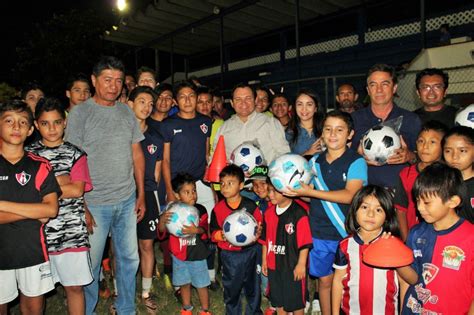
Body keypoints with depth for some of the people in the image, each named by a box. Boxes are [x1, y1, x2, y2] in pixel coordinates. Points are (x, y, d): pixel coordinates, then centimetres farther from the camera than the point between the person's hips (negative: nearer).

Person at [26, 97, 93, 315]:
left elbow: (77, 190, -8)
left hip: (72, 231, -1)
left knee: (74, 286, 9)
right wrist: (61, 180, -12)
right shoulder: (29, 154, 6)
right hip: (39, 230, 1)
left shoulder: (75, 154, 3)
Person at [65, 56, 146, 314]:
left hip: (127, 200, 5)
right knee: (90, 263, 7)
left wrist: (141, 194, 10)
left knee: (129, 259, 14)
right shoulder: (80, 113, -5)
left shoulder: (127, 112, 8)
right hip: (95, 203, -4)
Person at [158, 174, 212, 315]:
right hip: (179, 255, 2)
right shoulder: (173, 210, -9)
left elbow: (204, 229, -20)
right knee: (184, 283, 20)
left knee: (201, 284, 10)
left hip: (198, 255, -2)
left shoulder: (200, 210, -12)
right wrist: (162, 219, -36)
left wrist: (196, 230, -43)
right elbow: (162, 229, -14)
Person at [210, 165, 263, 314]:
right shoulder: (218, 208, -6)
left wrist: (258, 232, -23)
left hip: (249, 251, 0)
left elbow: (260, 226, -2)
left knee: (252, 284, 17)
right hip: (229, 254, 1)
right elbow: (213, 232, -3)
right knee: (231, 287, 16)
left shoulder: (250, 205, -9)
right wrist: (221, 235, -23)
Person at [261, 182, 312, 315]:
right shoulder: (269, 212, 0)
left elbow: (305, 242, -16)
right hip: (274, 265, 6)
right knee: (278, 300, 20)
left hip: (294, 267, -5)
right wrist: (264, 260, 11)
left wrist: (301, 264, -14)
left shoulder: (299, 214, -19)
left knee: (296, 301, 14)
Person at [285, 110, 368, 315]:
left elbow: (349, 196, -20)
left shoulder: (356, 162, -8)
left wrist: (311, 192, -23)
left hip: (347, 233, -3)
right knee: (324, 280, 14)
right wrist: (296, 191, -9)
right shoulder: (314, 161, 7)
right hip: (319, 233, 4)